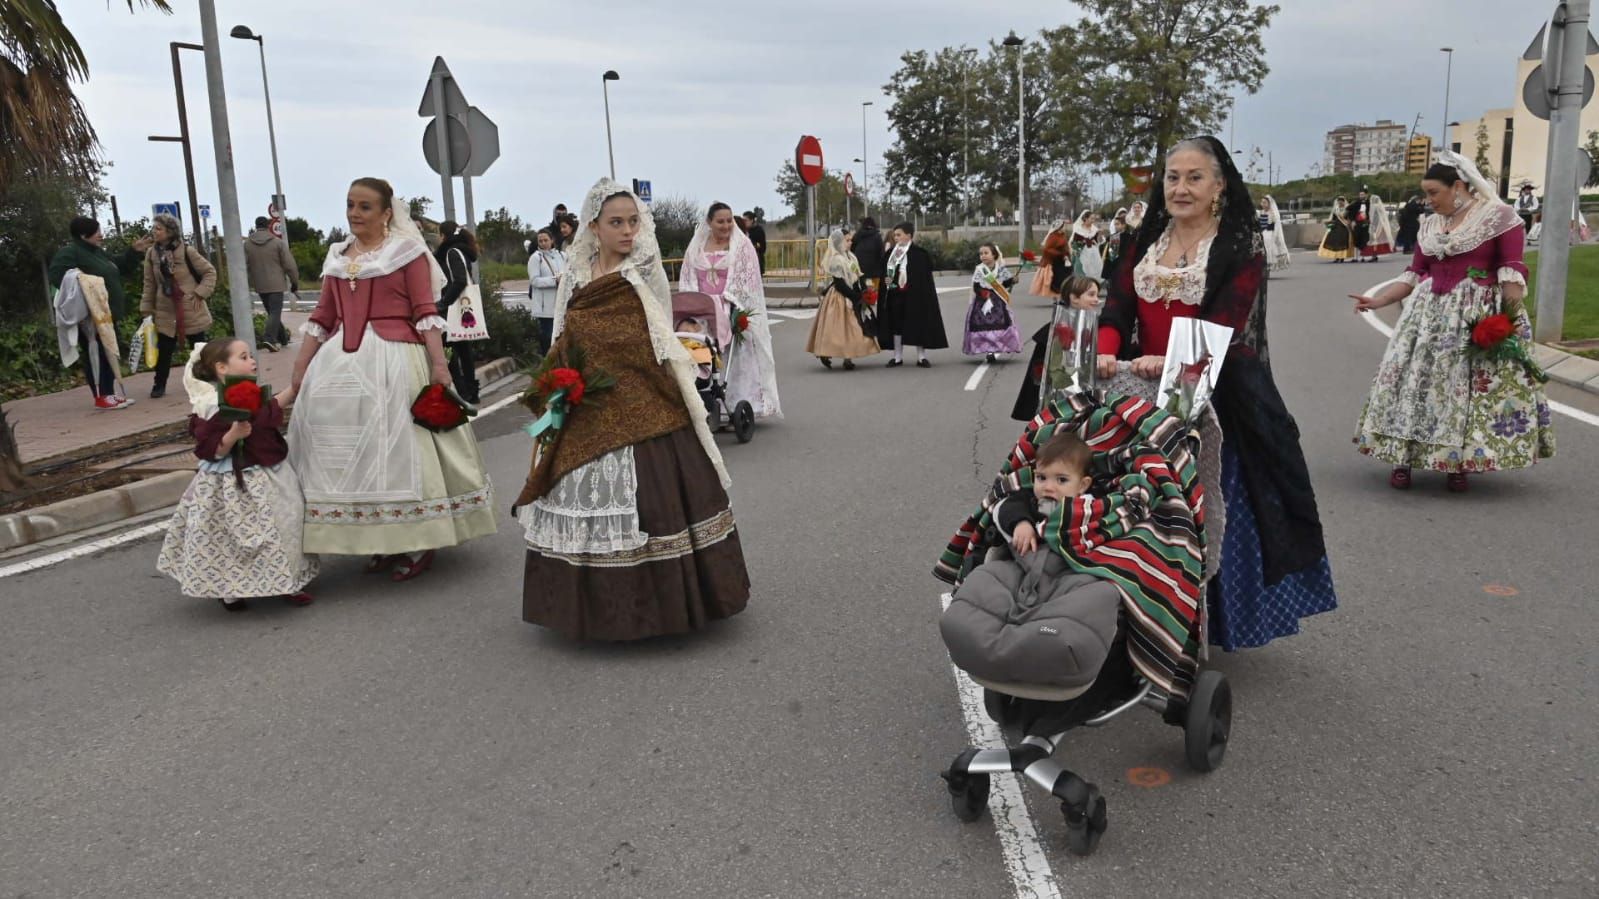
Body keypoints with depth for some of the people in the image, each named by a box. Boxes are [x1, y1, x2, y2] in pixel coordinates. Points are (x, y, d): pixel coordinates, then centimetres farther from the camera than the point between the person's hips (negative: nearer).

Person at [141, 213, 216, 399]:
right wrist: (146, 309, 5)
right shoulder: (151, 254, 1)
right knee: (164, 350, 4)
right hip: (165, 311, 3)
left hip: (190, 309, -3)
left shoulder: (186, 251, -10)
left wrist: (200, 293, -10)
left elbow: (210, 272, -3)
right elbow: (149, 284, 6)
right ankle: (159, 385, 14)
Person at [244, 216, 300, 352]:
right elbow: (289, 265, -6)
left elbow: (243, 266, 1)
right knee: (275, 312, -5)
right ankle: (269, 338, -22)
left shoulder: (247, 244, 2)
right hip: (276, 284, -4)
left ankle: (283, 337, 25)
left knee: (271, 312, 16)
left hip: (259, 285, 4)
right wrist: (295, 282, 4)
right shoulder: (278, 242, -7)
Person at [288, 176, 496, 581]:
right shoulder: (337, 256, 15)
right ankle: (378, 541, 17)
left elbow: (426, 312, -7)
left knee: (400, 444, -3)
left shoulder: (406, 251, -1)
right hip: (342, 363, 6)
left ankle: (417, 543, 7)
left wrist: (439, 362, -15)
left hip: (394, 359, -6)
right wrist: (301, 363, 11)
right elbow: (323, 316, 15)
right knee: (350, 447, 6)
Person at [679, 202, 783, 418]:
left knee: (738, 358, -8)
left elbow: (747, 279, -4)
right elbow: (687, 280, 13)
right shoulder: (696, 248, 15)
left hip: (733, 311, -3)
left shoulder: (742, 246, 4)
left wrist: (730, 304, -15)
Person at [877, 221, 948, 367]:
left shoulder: (919, 253, -7)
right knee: (896, 325, 8)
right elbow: (884, 272, 15)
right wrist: (886, 280, -4)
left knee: (918, 324, 1)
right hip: (894, 295, 5)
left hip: (913, 295, -5)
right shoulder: (890, 253, 9)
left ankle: (921, 357, 8)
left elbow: (924, 276, -8)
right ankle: (898, 357, 17)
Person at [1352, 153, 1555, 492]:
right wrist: (1377, 300, 2)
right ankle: (1403, 458, 5)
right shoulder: (1429, 225, 12)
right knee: (1412, 380, -1)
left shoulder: (1499, 216, -2)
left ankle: (1459, 463, 6)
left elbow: (1511, 269, -8)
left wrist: (1512, 310, -19)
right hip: (1429, 312, 5)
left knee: (1468, 386, -4)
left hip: (1479, 314, -5)